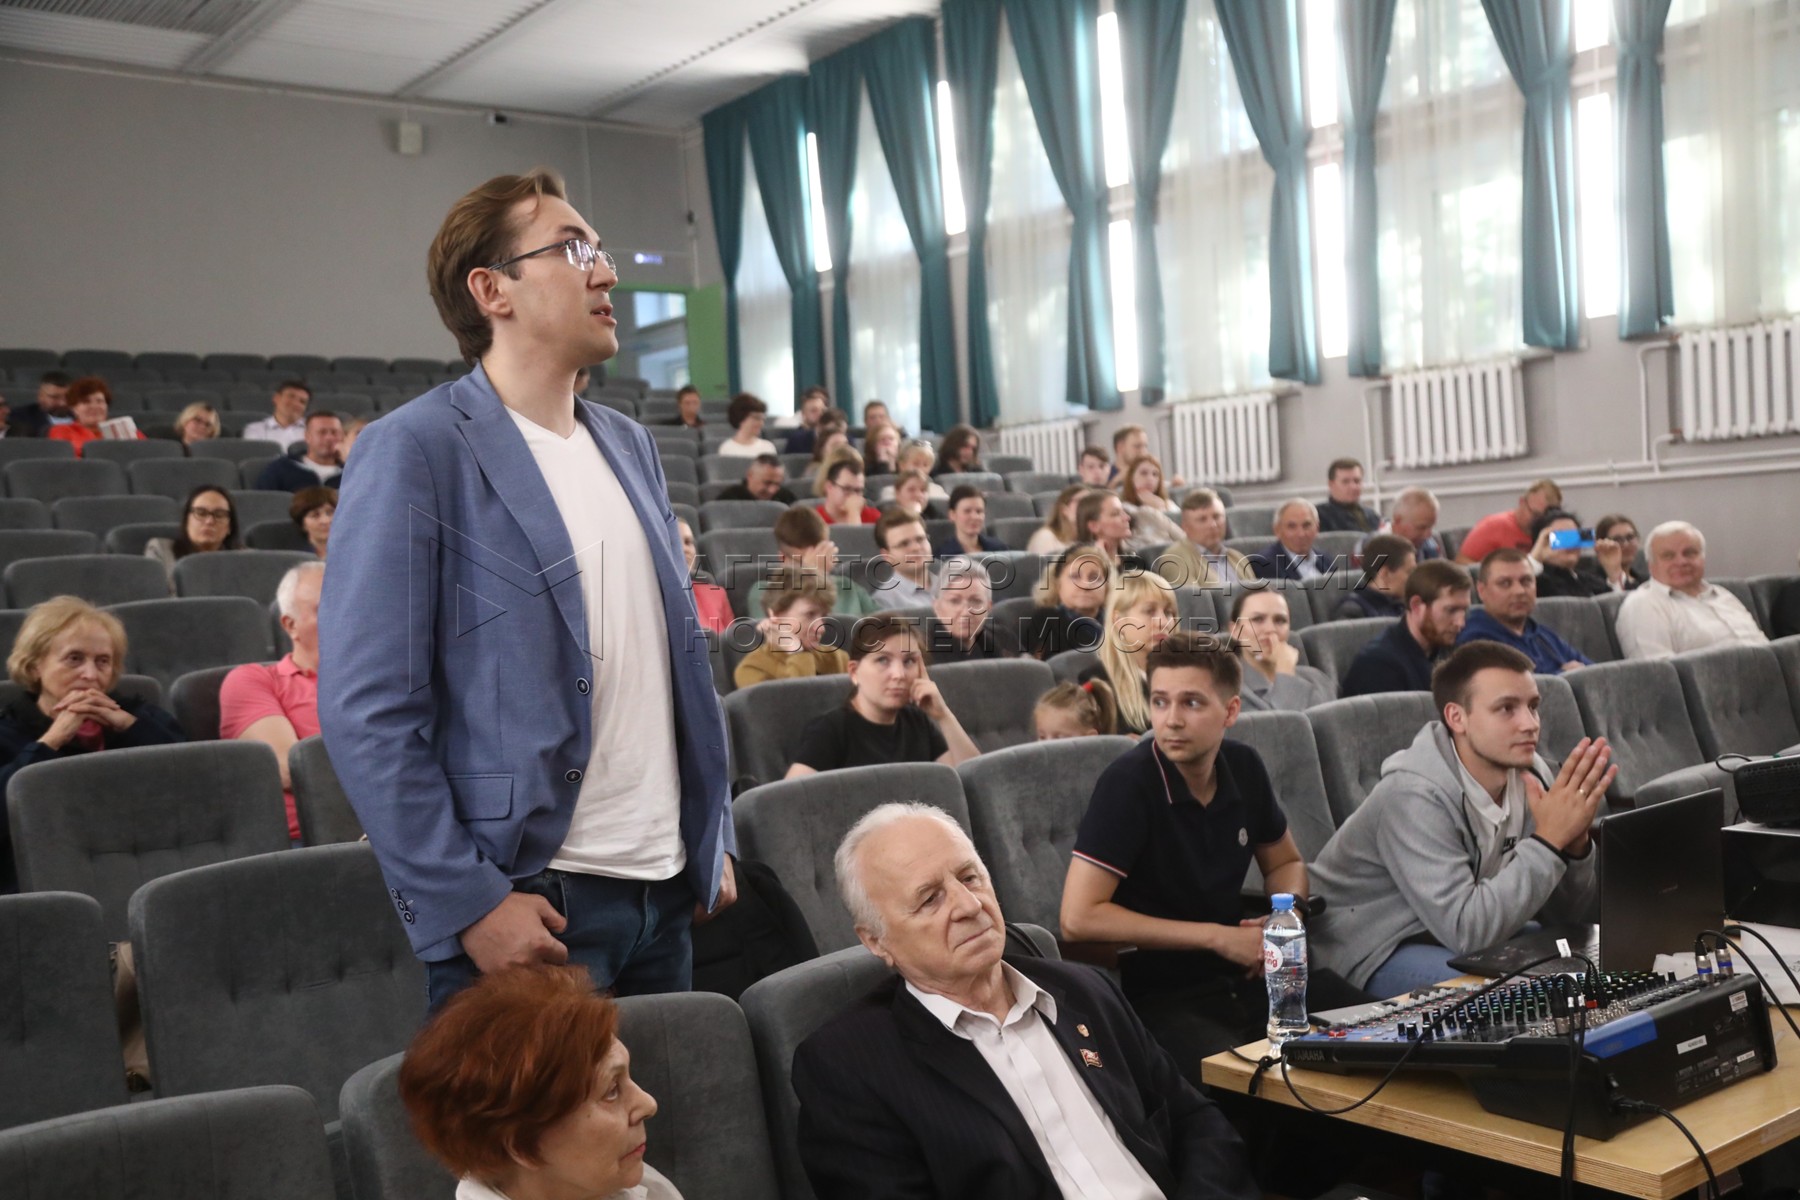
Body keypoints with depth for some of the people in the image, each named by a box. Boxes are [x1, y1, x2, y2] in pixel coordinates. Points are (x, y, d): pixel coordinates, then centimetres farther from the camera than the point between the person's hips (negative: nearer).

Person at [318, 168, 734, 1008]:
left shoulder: (630, 447, 12)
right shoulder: (415, 450, -9)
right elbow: (366, 708, -14)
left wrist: (712, 839, 12)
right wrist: (466, 902, -16)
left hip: (666, 892, 7)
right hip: (526, 905, -6)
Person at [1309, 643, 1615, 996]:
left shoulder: (1529, 774, -8)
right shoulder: (1415, 795, -29)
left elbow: (1570, 915, -5)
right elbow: (1465, 930, -36)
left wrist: (1573, 843, -25)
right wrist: (1550, 840, -36)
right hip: (1372, 952, -7)